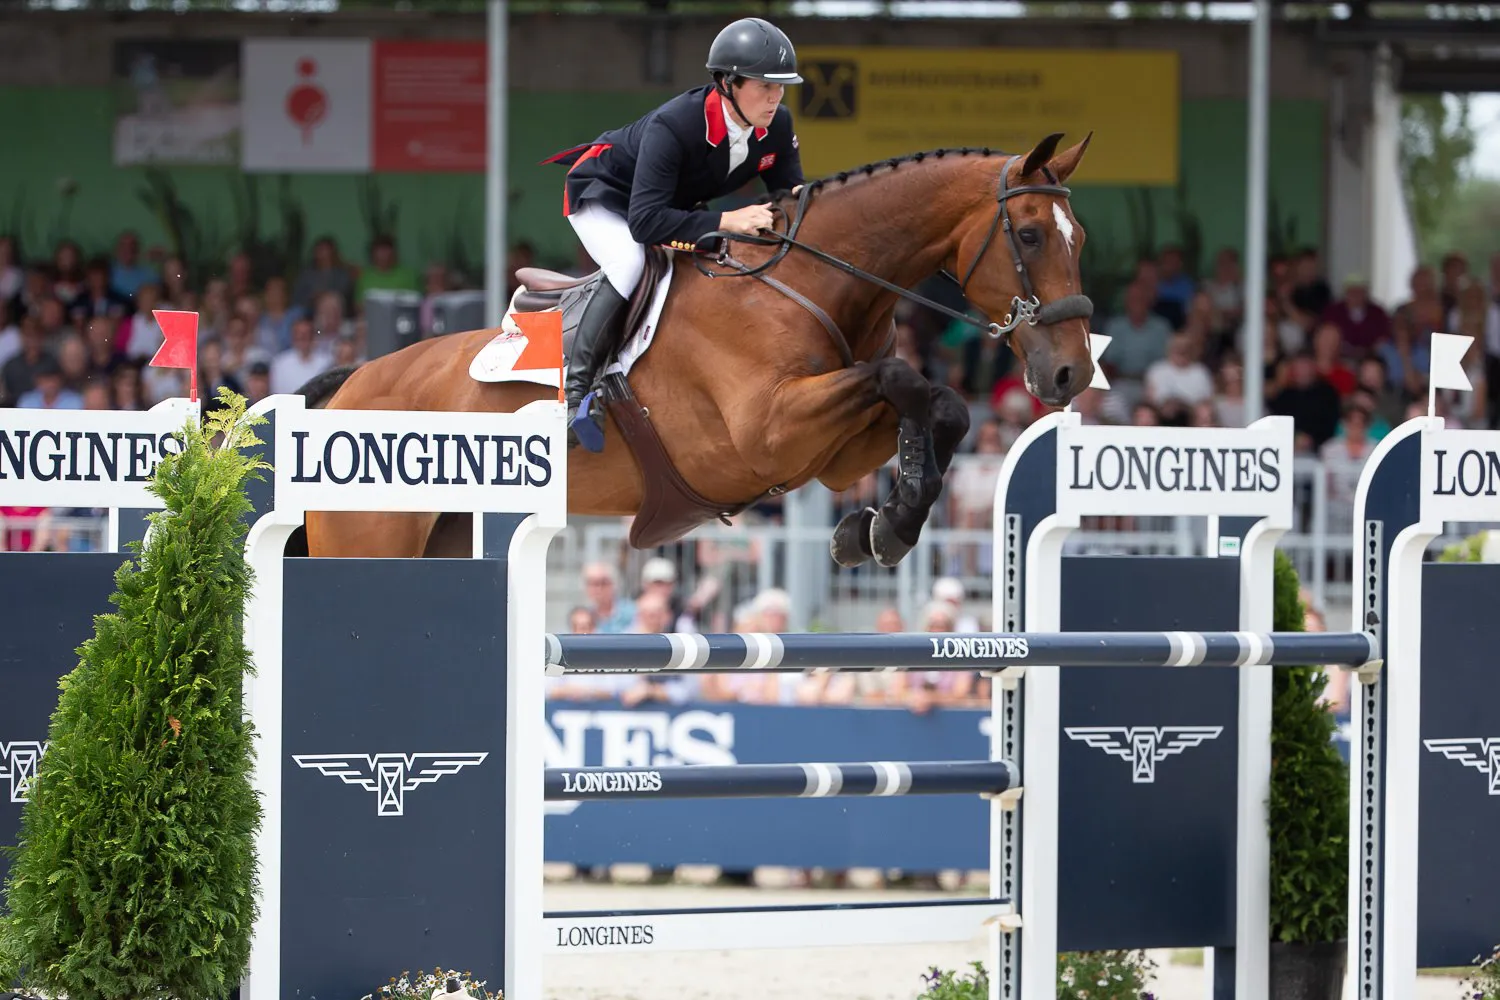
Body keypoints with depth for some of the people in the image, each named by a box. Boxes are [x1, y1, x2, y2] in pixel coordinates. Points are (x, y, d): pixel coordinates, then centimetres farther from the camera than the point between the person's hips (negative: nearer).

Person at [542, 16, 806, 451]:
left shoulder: (777, 126, -19)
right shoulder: (673, 126, -39)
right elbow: (645, 220, -45)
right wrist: (725, 222, -53)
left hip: (675, 205, 8)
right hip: (603, 195, -8)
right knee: (631, 262, -34)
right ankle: (576, 389, -31)